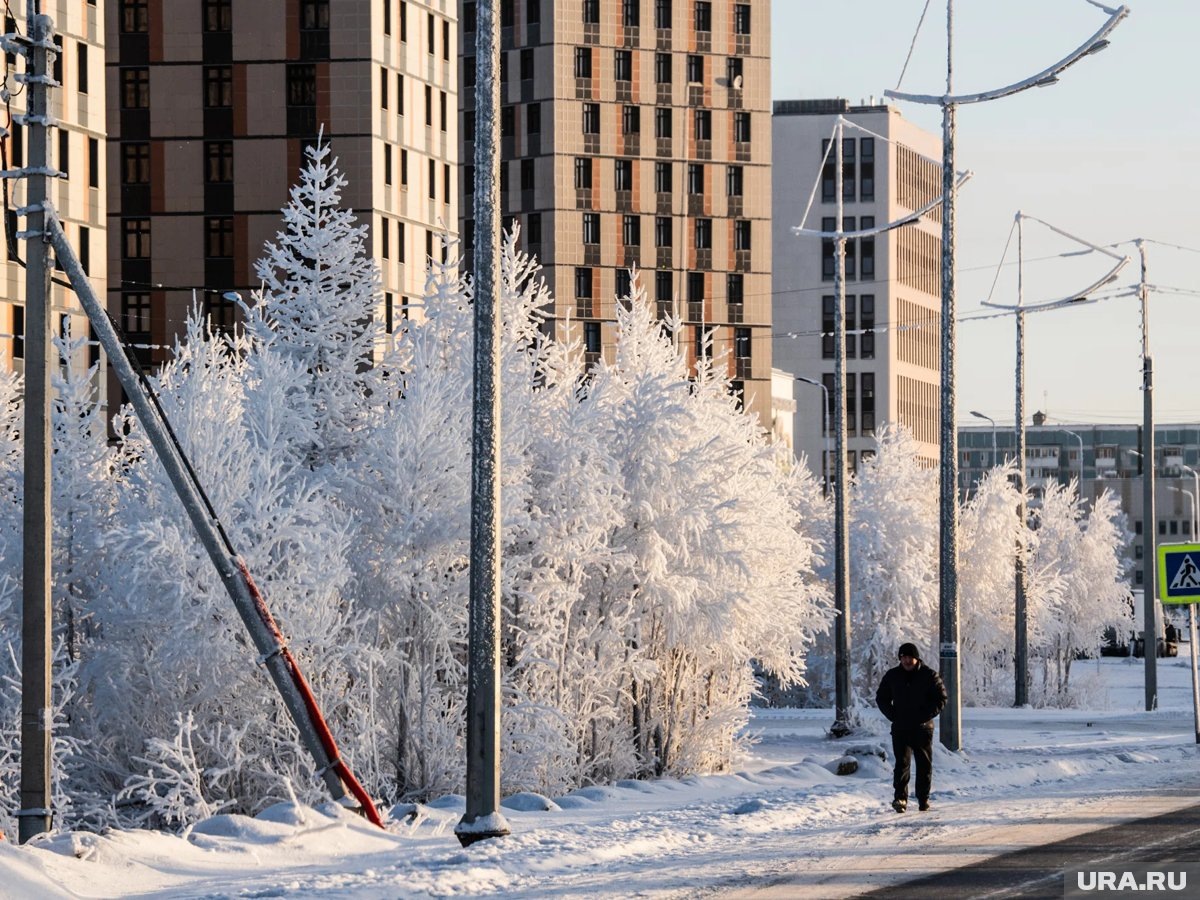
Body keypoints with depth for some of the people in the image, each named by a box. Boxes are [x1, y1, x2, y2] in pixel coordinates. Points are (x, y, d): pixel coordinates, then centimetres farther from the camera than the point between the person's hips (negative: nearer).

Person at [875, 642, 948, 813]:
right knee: (902, 763, -11)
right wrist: (893, 716, -1)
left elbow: (941, 699, 0)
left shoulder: (929, 676, -1)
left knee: (924, 765, 5)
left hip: (923, 728, -1)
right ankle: (900, 798, -19)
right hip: (900, 728, 1)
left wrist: (926, 715, -11)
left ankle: (923, 799, 15)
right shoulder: (892, 676, 6)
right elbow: (881, 698, 14)